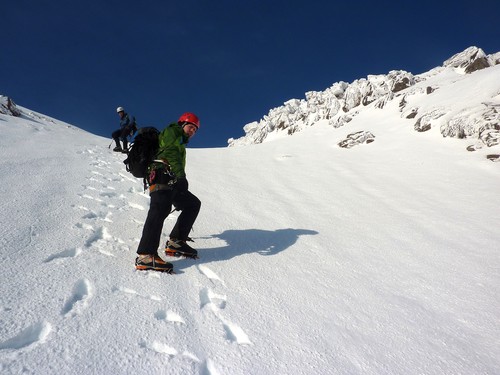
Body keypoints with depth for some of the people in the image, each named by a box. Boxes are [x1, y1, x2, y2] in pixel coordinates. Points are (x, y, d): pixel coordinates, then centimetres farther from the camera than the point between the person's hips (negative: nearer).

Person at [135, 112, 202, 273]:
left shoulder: (180, 142, 37)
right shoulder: (172, 131, 10)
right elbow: (171, 152, -9)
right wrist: (181, 175, -23)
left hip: (172, 182, 10)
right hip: (162, 176, -10)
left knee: (193, 204, 7)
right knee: (160, 209, -26)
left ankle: (175, 242, -1)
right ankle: (145, 255, -37)